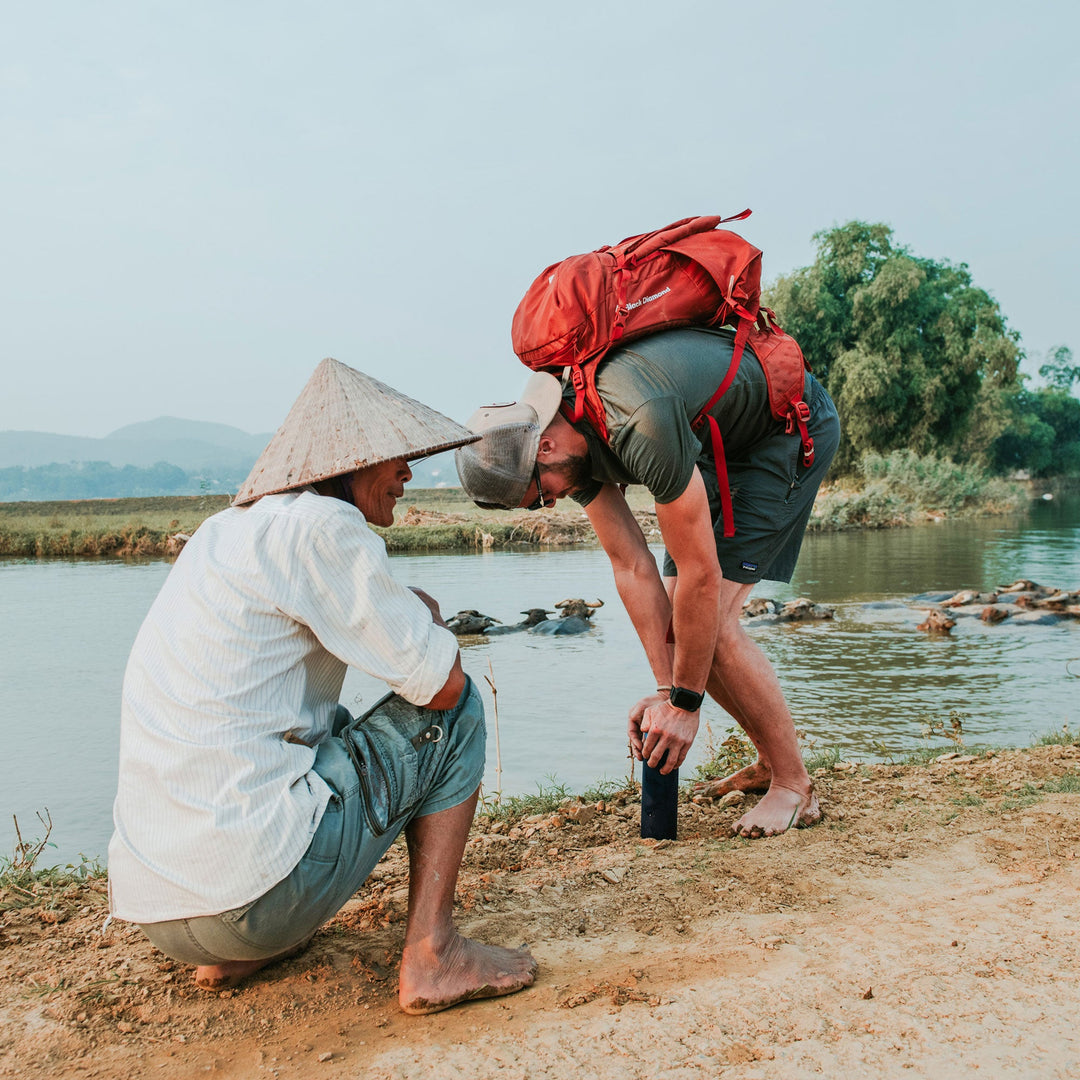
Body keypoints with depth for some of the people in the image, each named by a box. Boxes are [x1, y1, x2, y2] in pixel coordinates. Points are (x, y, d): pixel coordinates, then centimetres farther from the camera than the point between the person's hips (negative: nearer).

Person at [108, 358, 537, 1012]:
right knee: (457, 709, 5)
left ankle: (236, 951, 21)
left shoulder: (224, 530, 17)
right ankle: (430, 955, 2)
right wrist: (424, 612, 13)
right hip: (254, 886, -9)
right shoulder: (322, 525, -11)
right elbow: (442, 682, -9)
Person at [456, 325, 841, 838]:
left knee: (709, 618, -17)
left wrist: (684, 702, -22)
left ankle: (794, 786, -2)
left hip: (793, 426, -8)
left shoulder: (641, 426, -39)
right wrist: (665, 688, -12)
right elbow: (632, 568, -9)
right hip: (724, 444, 8)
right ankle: (771, 761, 19)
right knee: (676, 619, 3)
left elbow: (701, 573, -32)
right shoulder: (571, 437, -11)